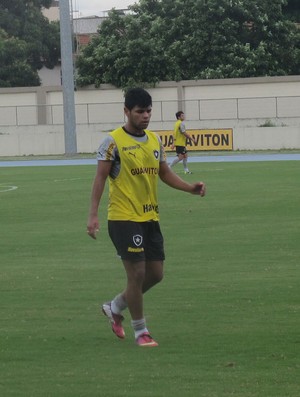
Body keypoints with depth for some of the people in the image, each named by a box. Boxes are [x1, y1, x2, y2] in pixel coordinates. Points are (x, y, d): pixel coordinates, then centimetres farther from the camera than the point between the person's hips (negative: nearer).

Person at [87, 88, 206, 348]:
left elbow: (164, 173, 18)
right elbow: (100, 178, -9)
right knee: (137, 273, -6)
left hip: (150, 217, 7)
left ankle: (115, 308, 30)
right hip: (124, 217, -7)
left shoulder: (155, 140, 10)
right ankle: (141, 331, 9)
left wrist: (190, 188, 2)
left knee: (155, 274, 9)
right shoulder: (114, 142, -10)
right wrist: (93, 215, -15)